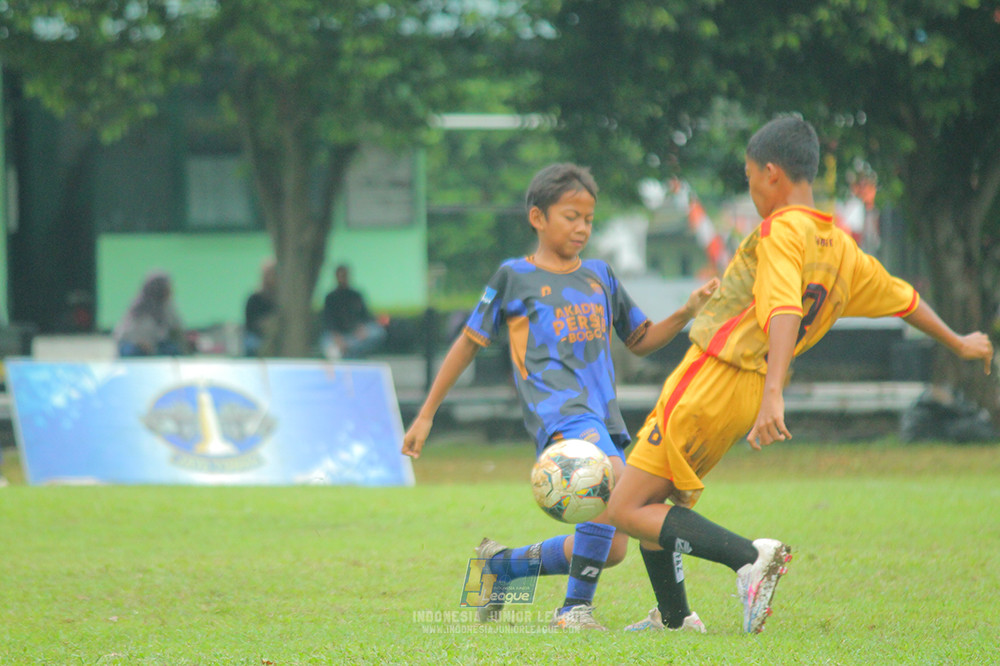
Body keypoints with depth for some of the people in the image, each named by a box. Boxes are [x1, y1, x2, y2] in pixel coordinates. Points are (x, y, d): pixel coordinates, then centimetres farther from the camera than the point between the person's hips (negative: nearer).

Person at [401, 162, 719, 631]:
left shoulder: (599, 275, 20)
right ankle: (575, 607, -27)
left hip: (602, 417, 6)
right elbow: (469, 343, 11)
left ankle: (501, 565, 26)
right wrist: (425, 415, 11)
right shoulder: (514, 277, 6)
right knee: (615, 481, -35)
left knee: (610, 549, 3)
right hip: (557, 411, -6)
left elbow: (640, 341, 27)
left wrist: (688, 312, 9)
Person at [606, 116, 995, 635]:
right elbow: (902, 299, 28)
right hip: (749, 394, 9)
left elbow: (785, 312, -26)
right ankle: (672, 617, 27)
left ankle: (750, 557, -22)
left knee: (626, 511, -10)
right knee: (650, 503, 22)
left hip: (709, 380, -9)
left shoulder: (783, 229, -11)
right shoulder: (843, 250, 14)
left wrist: (774, 394, -38)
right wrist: (959, 344, 45)